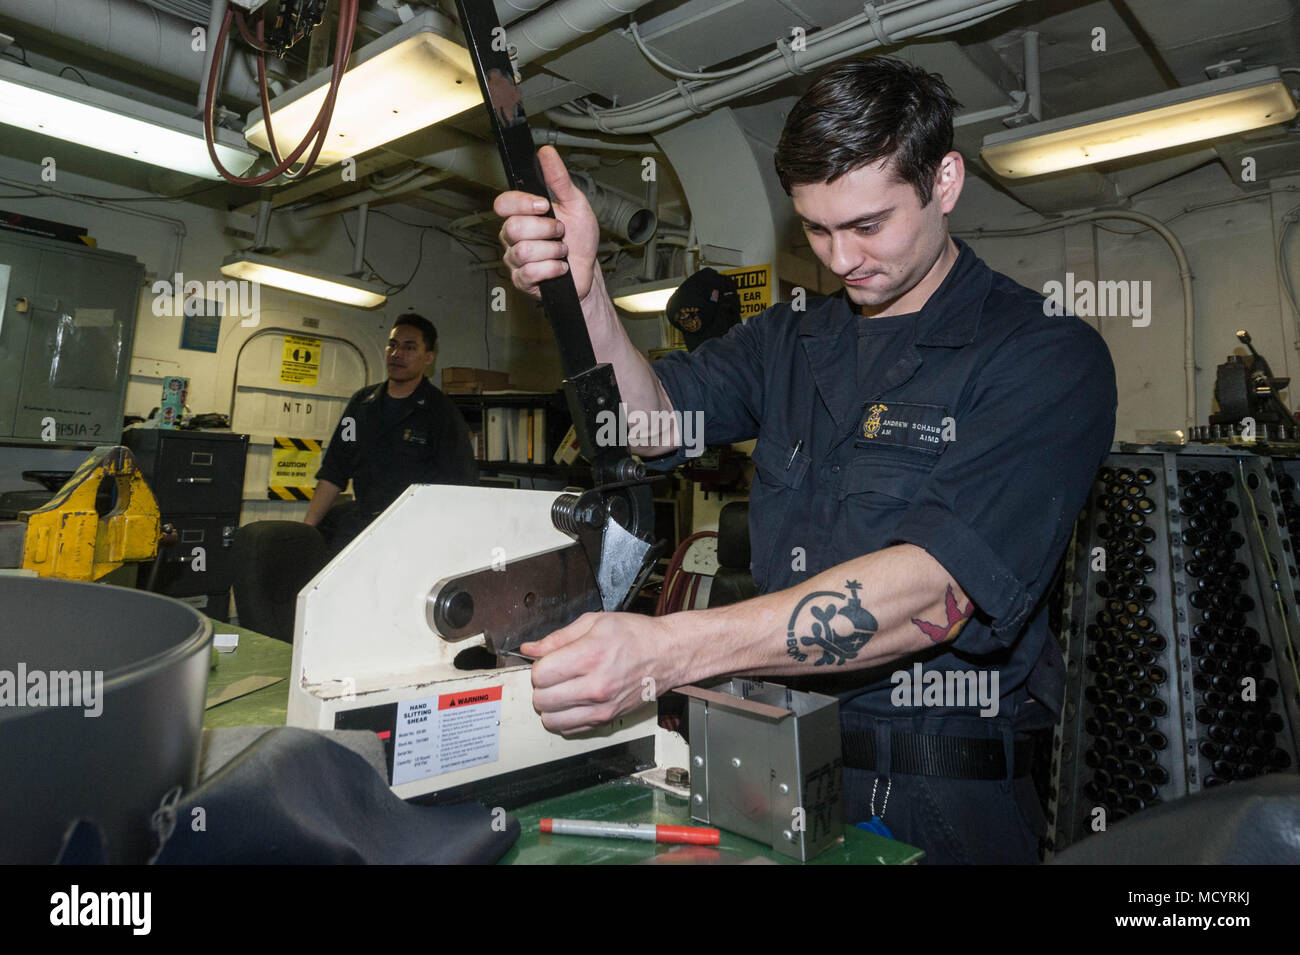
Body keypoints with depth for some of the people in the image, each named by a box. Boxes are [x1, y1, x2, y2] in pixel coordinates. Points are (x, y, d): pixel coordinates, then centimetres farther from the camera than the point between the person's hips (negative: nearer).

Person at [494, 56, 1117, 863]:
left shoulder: (1048, 356, -12)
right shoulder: (788, 341, 10)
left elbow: (934, 594, -25)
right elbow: (654, 421, -2)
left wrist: (664, 651, -34)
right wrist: (582, 289, -20)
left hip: (941, 801, -4)